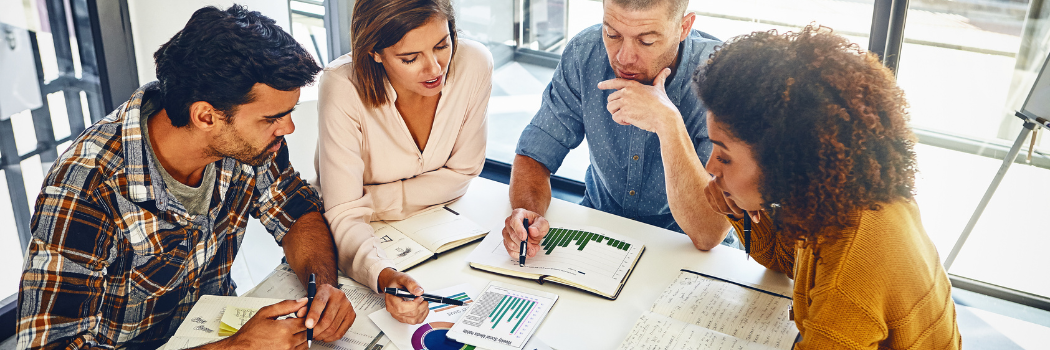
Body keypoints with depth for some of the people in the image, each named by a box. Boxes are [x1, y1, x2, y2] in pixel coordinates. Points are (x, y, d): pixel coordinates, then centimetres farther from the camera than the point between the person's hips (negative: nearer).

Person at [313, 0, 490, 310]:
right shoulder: (343, 87, -28)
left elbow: (462, 172, -8)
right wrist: (385, 276, -48)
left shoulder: (474, 64, -21)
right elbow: (345, 214, -29)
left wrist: (373, 201, -17)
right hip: (363, 238, -2)